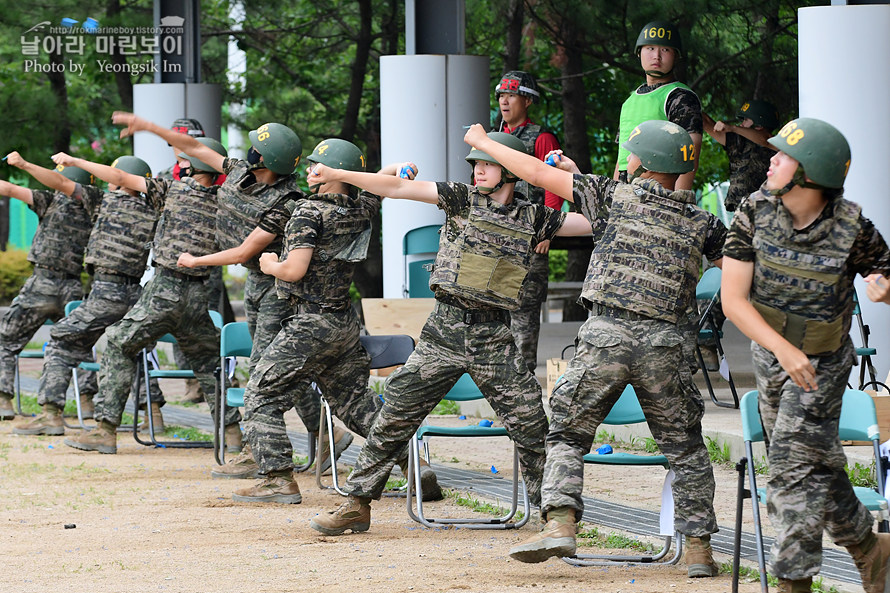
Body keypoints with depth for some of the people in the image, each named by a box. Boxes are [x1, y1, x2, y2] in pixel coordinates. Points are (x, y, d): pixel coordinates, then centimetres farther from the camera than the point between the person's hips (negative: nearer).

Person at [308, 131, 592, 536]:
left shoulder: (532, 218, 8)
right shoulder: (463, 200, 4)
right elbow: (398, 188, -2)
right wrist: (337, 175, -8)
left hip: (495, 336, 1)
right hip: (446, 329, -1)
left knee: (530, 423, -3)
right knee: (396, 414, -2)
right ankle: (357, 505, 6)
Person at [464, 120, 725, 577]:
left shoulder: (616, 196, 3)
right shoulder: (702, 222, 9)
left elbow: (538, 173, 7)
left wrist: (484, 143, 19)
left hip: (606, 335, -2)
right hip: (664, 343, 2)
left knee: (567, 433, 9)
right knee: (684, 447, 12)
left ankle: (560, 523, -9)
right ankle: (698, 547, 8)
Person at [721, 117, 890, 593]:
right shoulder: (755, 212, -15)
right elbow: (733, 299, -18)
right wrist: (782, 348, -31)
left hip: (822, 363, -4)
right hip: (769, 353, 4)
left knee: (793, 469, -12)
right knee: (818, 465, 16)